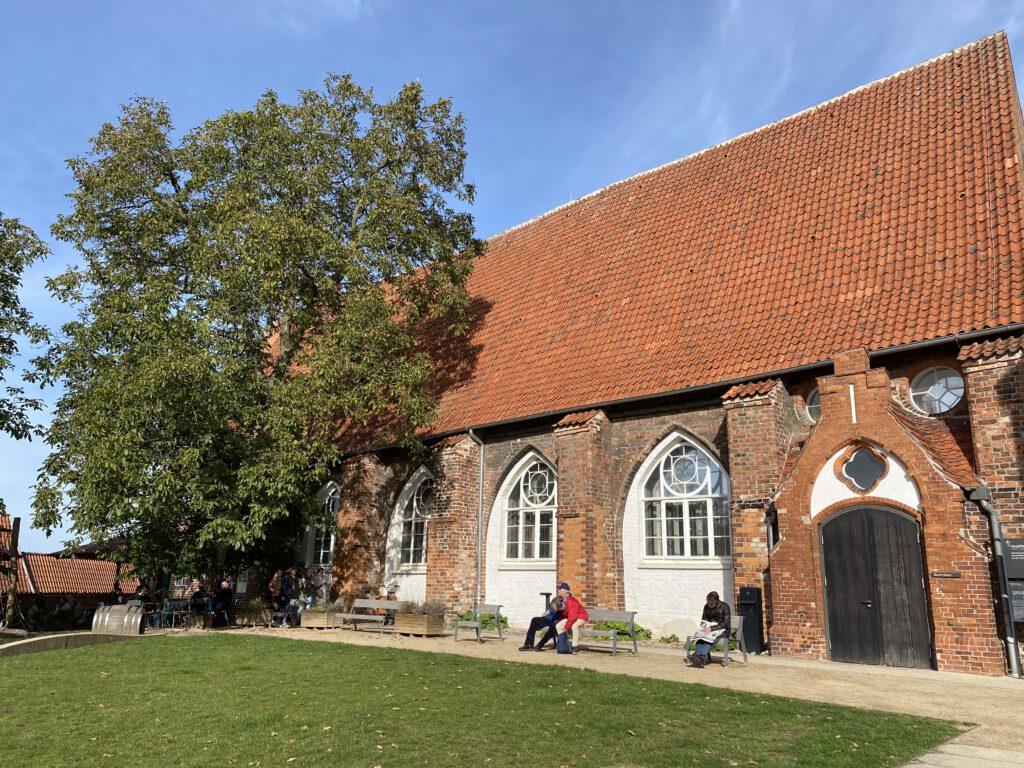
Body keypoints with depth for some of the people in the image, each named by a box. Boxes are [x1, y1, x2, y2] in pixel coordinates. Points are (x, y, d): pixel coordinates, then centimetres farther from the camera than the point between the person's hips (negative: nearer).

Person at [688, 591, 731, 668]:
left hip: (722, 628, -5)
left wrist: (712, 628, -25)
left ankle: (702, 657, -54)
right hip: (709, 628, 5)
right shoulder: (706, 607, 8)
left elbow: (726, 623, -16)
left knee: (711, 636, -38)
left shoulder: (724, 606, -9)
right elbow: (703, 619, 17)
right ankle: (697, 656, -48)